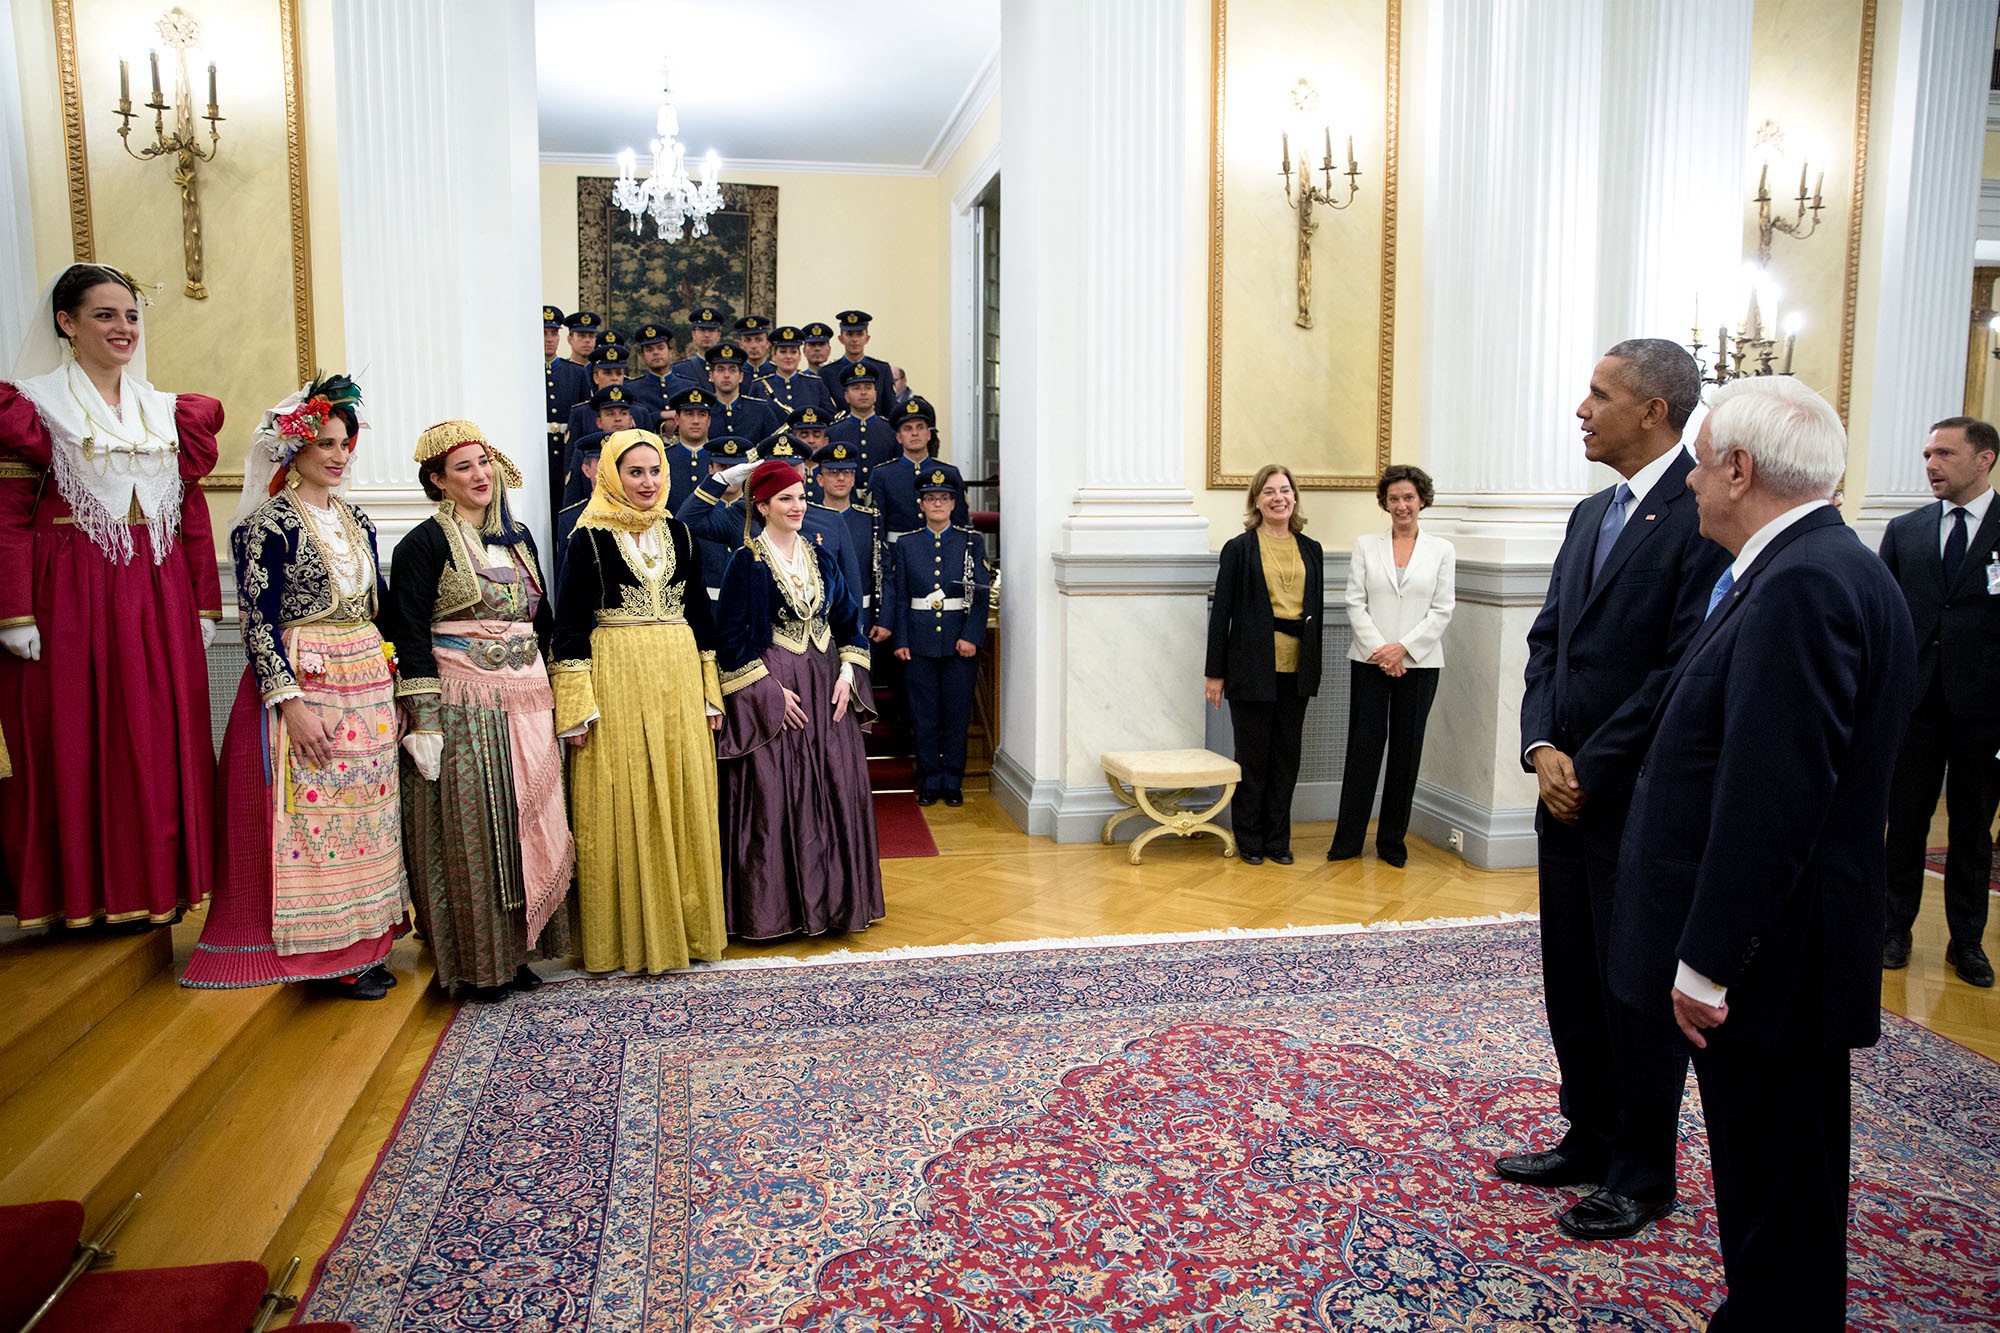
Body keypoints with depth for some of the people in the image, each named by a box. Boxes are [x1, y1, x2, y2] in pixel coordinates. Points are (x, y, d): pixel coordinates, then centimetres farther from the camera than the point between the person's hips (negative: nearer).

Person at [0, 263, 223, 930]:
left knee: (158, 745, 5)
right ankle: (77, 893, 13)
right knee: (70, 744, 2)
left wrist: (204, 606, 8)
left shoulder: (170, 412, 13)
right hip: (68, 599, -3)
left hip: (157, 600, 4)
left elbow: (193, 516, 12)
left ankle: (151, 886, 16)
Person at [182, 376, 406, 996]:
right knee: (313, 812, -2)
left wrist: (395, 685, 14)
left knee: (366, 813, 9)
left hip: (368, 685, 7)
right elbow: (258, 623, -13)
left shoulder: (355, 520, 12)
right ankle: (326, 955, 8)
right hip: (303, 684, -7)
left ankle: (360, 945, 19)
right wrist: (291, 702, -19)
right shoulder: (269, 524, -8)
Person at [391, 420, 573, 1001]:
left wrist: (562, 701, 15)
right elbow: (412, 637, -9)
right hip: (463, 706, -6)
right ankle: (477, 960, 12)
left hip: (527, 704, 6)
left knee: (526, 826, 8)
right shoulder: (426, 543, -4)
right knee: (470, 832, 0)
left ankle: (516, 949, 20)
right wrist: (423, 723, -15)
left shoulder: (518, 538, 15)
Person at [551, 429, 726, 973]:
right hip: (617, 680, -4)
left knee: (683, 801, 7)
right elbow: (569, 622, -5)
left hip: (678, 681, 4)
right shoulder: (590, 538, -2)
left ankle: (684, 923, 20)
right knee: (622, 808, 1)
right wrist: (576, 706, -11)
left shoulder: (678, 534, 11)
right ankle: (627, 934, 13)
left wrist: (709, 692, 10)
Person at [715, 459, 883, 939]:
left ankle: (835, 898, 20)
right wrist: (771, 691, -14)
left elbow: (848, 617, 14)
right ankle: (775, 907, 9)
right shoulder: (746, 562, -5)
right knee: (775, 798, -3)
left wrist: (847, 672, -1)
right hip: (770, 690, -5)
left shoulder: (821, 556, 11)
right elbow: (731, 637, -8)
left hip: (827, 687, 5)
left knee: (836, 792, 7)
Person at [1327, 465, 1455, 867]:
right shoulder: (1366, 545, 6)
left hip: (1419, 663, 0)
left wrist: (1403, 648, -12)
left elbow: (1442, 610, 0)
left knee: (1407, 749, 5)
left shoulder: (1441, 550, 5)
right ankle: (1348, 839, 8)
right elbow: (1355, 603, 0)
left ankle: (1392, 840, 16)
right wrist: (1378, 649, -12)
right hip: (1370, 662, 0)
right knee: (1364, 746, 0)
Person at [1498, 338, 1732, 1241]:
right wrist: (1542, 746, -3)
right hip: (1569, 792, 8)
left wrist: (1591, 769, -15)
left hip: (1641, 802, -8)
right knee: (1572, 980, 17)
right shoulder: (1592, 514, 13)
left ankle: (1643, 1177, 23)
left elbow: (1687, 669, -20)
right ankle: (1590, 1140, 34)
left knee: (1638, 990, 6)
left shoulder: (1703, 514, -14)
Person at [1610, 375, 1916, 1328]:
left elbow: (1770, 799, -25)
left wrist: (1709, 962, -22)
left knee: (1779, 1196, 5)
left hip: (1769, 959, -10)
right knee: (1763, 1177, 21)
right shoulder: (1816, 569, 10)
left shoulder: (1802, 586, -21)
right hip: (1771, 949, 10)